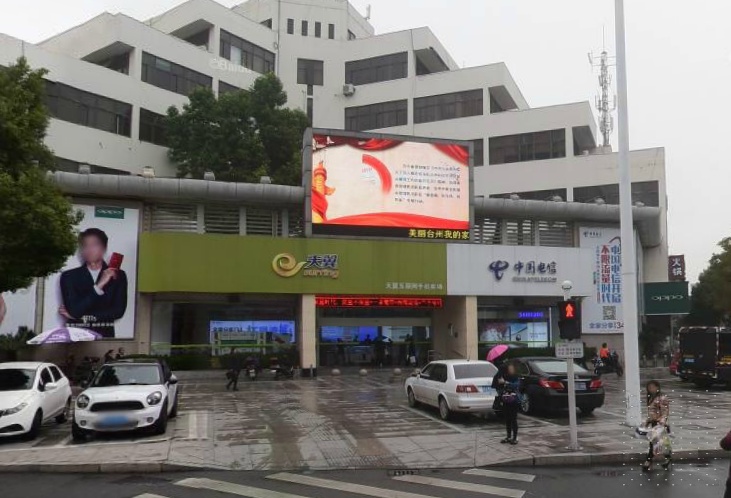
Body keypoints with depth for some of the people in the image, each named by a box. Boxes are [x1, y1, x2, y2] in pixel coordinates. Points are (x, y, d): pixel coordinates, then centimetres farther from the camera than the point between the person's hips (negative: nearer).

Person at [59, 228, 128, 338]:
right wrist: (98, 286, -16)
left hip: (104, 336, 0)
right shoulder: (69, 276, 4)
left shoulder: (118, 276, 5)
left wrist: (83, 316, -7)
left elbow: (118, 311, -4)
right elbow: (74, 311, -9)